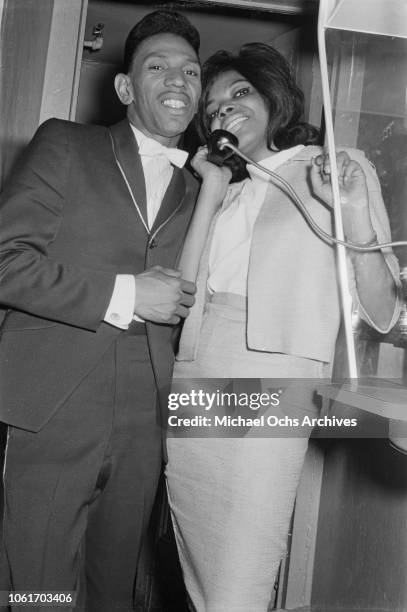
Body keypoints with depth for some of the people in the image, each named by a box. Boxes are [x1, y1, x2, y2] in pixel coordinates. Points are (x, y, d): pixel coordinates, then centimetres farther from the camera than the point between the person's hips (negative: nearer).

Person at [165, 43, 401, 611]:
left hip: (270, 389, -5)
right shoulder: (224, 186, 20)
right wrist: (214, 188, 7)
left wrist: (356, 211, -12)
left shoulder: (341, 168, 7)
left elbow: (382, 314, 1)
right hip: (190, 385, 5)